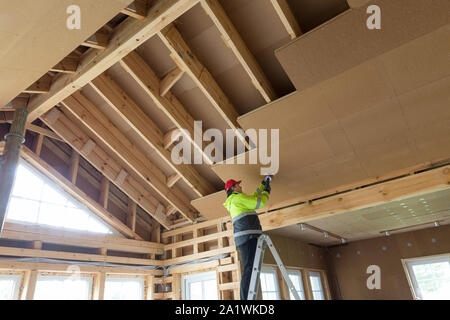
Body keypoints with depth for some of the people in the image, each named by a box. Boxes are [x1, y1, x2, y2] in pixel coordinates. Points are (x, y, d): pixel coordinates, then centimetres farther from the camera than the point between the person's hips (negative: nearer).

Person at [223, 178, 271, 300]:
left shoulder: (232, 202, 29)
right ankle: (246, 297, -24)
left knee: (249, 271, 6)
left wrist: (262, 186, 39)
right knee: (249, 269, -18)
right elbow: (259, 203, -4)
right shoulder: (238, 197, -1)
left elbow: (253, 198, 38)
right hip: (248, 236, -10)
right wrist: (266, 193, 15)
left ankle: (245, 297, 4)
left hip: (244, 238, 10)